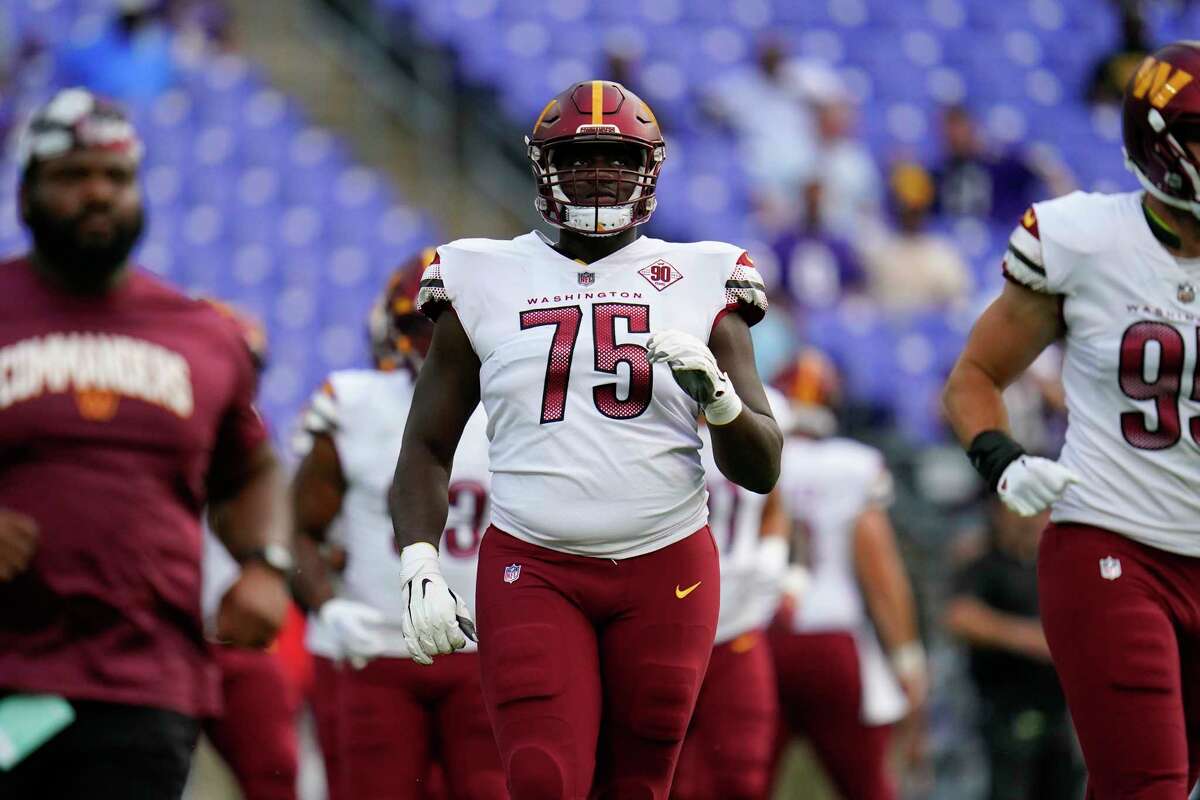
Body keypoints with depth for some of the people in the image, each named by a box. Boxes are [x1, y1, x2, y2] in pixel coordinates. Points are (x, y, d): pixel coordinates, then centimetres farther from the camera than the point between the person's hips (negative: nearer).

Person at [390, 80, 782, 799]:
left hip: (666, 574, 1)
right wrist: (420, 568, -5)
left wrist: (715, 393, -14)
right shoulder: (486, 283, 7)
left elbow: (762, 470, 5)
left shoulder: (698, 285, 7)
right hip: (534, 572, -1)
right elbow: (427, 449, 9)